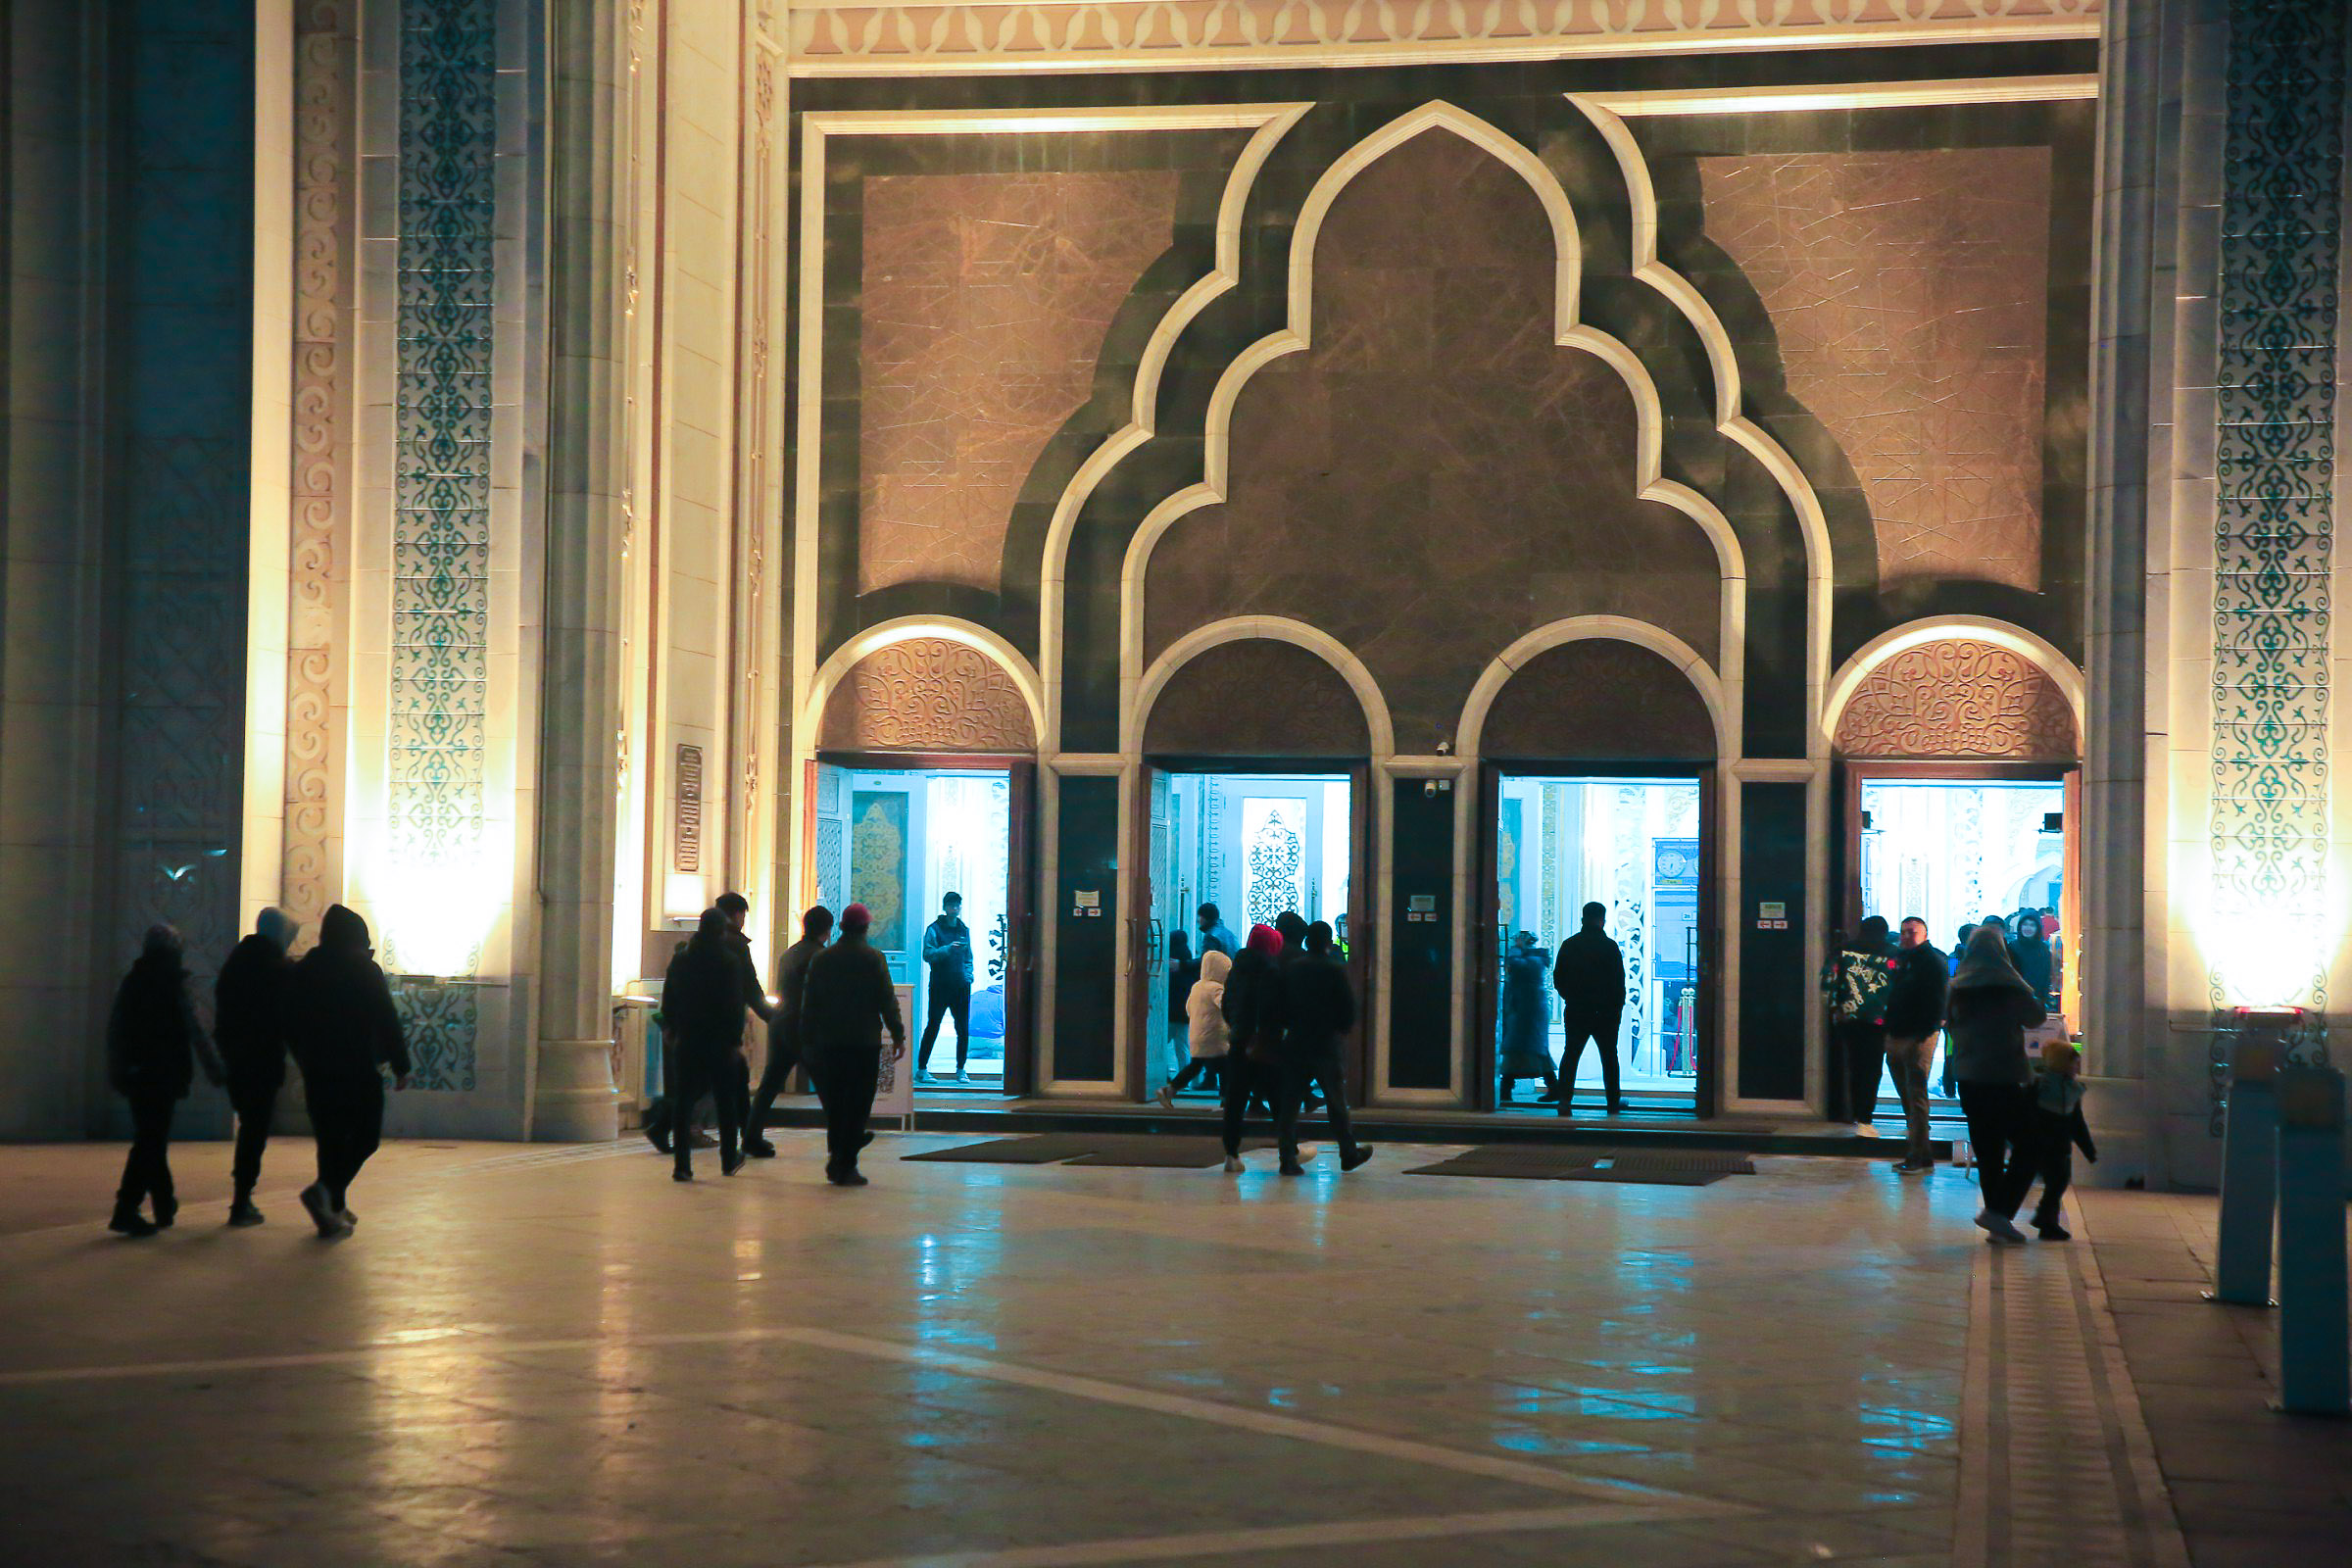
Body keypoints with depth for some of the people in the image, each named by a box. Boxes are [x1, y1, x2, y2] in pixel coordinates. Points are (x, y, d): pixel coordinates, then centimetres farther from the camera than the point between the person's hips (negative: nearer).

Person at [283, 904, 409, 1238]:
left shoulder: (303, 970, 7)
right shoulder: (365, 970, -7)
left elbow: (290, 1025, 13)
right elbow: (387, 1020, -10)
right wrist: (400, 1066, -4)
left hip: (318, 1071, 5)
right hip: (359, 1070, -5)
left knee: (330, 1139, 12)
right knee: (365, 1138, 3)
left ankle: (334, 1210, 14)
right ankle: (326, 1189, -20)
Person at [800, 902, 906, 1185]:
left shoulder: (821, 959, 6)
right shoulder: (873, 959, -6)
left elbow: (809, 1003, 8)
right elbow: (887, 1001, -6)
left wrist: (807, 1041, 14)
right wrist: (898, 1035, 3)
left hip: (828, 1042, 4)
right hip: (865, 1042, -4)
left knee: (834, 1102, 16)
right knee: (857, 1106, 0)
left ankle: (837, 1156, 18)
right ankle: (845, 1166, -3)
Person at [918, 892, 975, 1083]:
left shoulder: (964, 930, 15)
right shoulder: (934, 929, -1)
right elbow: (928, 954, -11)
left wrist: (968, 974, 8)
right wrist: (947, 949, -24)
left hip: (961, 987, 4)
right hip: (940, 986, -4)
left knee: (963, 1029, 2)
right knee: (933, 1026, -2)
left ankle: (961, 1070, 9)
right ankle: (922, 1068, 5)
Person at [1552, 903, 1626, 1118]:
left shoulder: (1569, 945, 3)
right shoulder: (1609, 946, -8)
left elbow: (1558, 979, 8)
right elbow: (1618, 981, -7)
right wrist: (1618, 1007, 4)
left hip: (1576, 1011, 2)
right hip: (1605, 1013, -2)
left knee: (1570, 1055, 5)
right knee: (1609, 1057, 10)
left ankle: (1564, 1100, -9)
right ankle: (1613, 1102, 18)